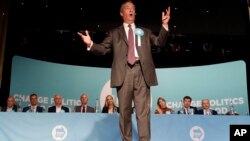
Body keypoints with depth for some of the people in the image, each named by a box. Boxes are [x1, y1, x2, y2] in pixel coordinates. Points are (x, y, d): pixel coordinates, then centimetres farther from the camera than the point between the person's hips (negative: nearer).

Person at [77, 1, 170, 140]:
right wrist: (90, 44, -8)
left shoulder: (145, 32, 23)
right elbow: (103, 49, 11)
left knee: (143, 111, -4)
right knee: (125, 111, 3)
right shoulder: (115, 33, 19)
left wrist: (165, 25, -2)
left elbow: (160, 42, 12)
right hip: (124, 72, 0)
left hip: (142, 72, 1)